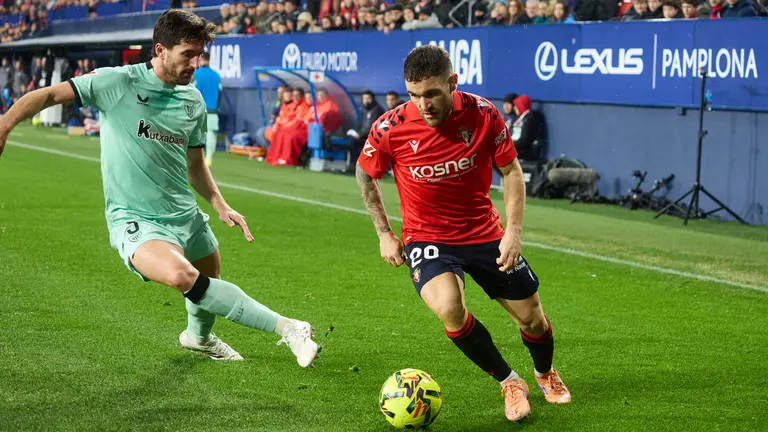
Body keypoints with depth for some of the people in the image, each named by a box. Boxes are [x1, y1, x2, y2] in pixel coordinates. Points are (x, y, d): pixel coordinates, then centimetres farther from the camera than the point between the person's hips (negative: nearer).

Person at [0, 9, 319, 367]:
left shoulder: (194, 101, 8)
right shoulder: (117, 82, -9)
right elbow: (49, 95, -9)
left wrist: (221, 206, 6)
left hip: (186, 215, 7)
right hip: (135, 221, -7)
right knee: (182, 276, -32)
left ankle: (199, 336, 55)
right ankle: (288, 329, -32)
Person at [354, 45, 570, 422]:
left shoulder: (482, 114, -17)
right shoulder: (390, 128, -19)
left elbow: (511, 170, -2)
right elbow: (365, 175, 2)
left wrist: (513, 230, -11)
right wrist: (384, 233, 1)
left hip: (484, 232, 2)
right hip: (426, 237, -2)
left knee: (532, 318, 7)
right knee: (448, 307, -31)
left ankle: (545, 375, 45)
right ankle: (509, 383, -6)